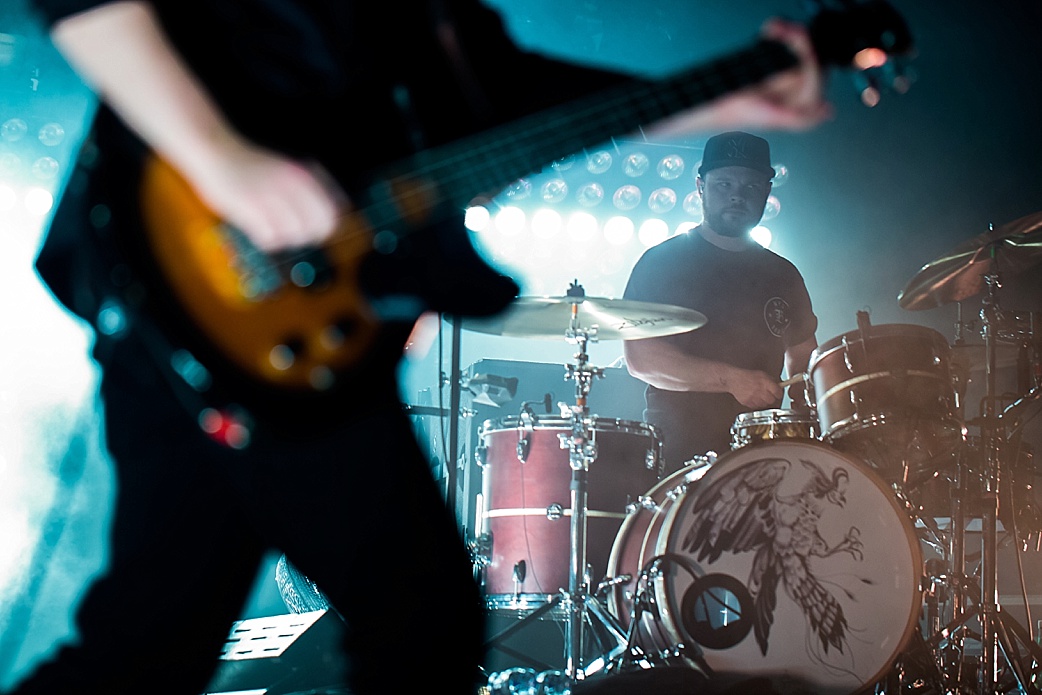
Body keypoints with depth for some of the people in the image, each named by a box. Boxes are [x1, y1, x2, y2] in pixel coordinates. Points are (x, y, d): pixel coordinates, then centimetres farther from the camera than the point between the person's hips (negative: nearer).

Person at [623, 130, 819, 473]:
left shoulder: (783, 276, 16)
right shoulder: (662, 262, 2)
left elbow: (803, 358, 22)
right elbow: (640, 357, -8)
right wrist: (730, 378, -17)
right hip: (680, 450, -4)